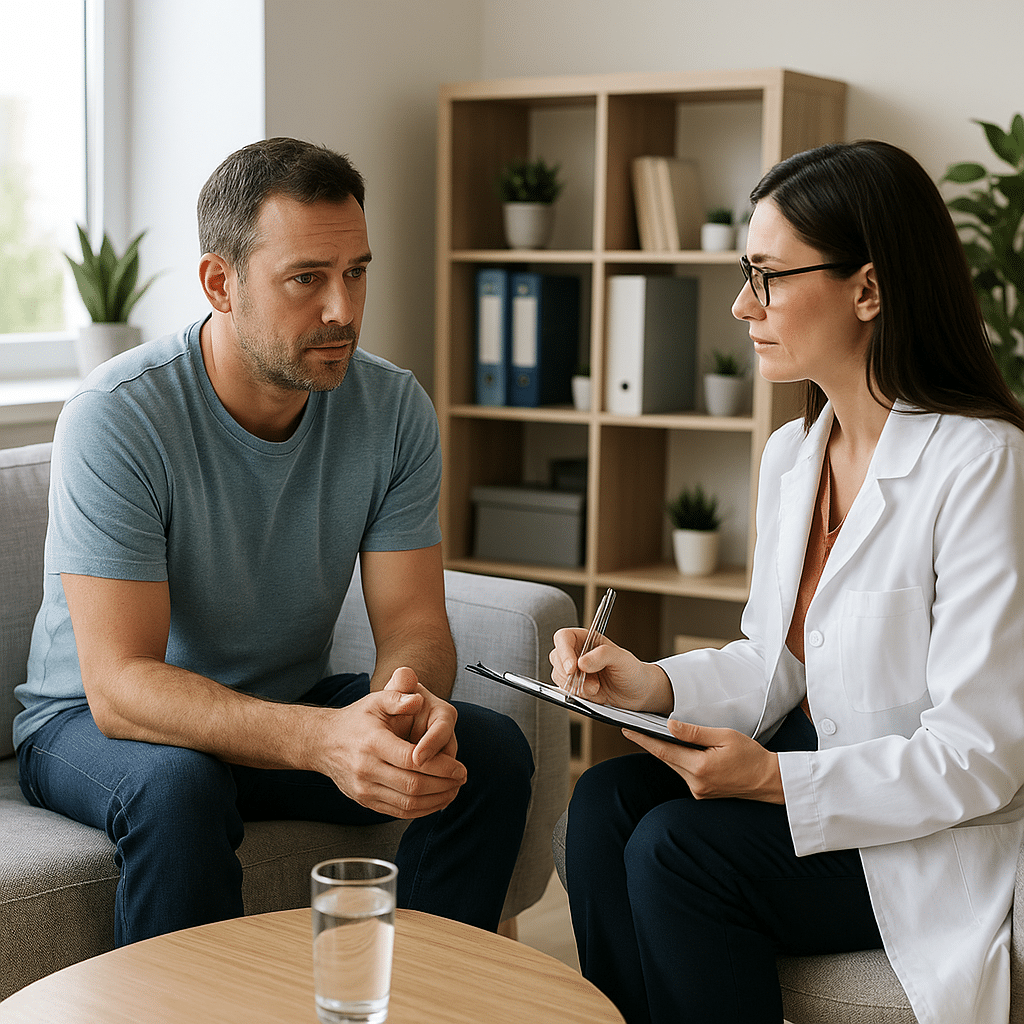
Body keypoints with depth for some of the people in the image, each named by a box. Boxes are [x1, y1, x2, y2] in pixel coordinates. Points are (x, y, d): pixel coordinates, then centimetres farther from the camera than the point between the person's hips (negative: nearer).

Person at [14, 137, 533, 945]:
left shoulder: (395, 409, -9)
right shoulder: (117, 419, -24)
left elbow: (414, 621, -10)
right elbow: (120, 685, -30)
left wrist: (410, 698, -36)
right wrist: (323, 738, -46)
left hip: (290, 701, 4)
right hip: (96, 721, -4)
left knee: (491, 750, -17)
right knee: (178, 787, -36)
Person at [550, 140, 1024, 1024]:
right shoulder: (791, 454, 6)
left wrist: (774, 780, -26)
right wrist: (657, 685, -5)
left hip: (937, 835, -7)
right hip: (808, 767, 7)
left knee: (676, 846, -23)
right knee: (606, 801, -15)